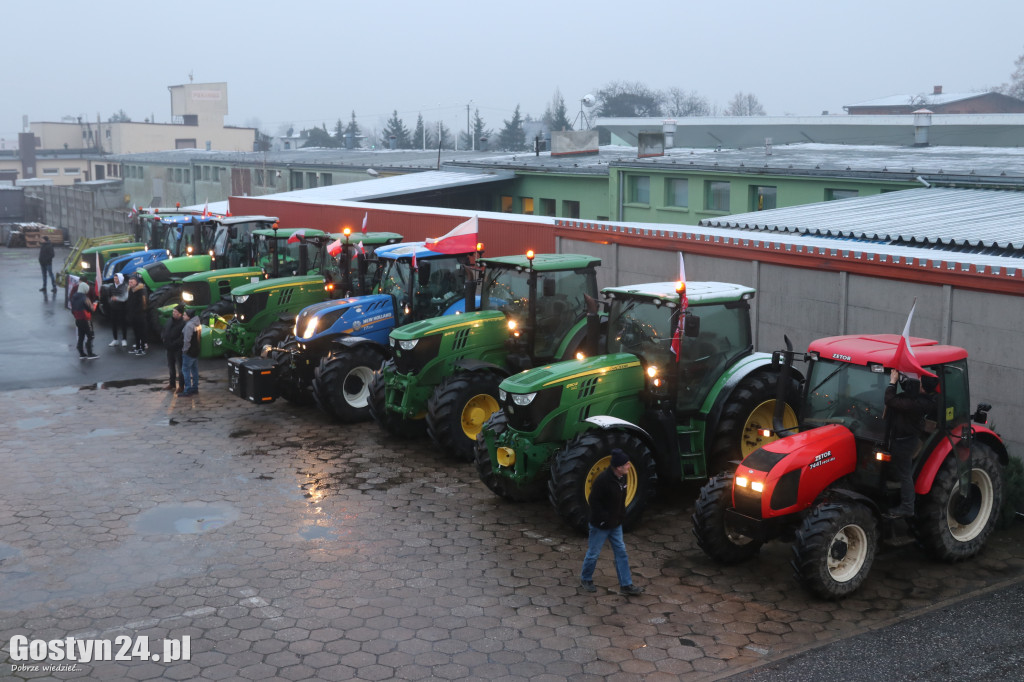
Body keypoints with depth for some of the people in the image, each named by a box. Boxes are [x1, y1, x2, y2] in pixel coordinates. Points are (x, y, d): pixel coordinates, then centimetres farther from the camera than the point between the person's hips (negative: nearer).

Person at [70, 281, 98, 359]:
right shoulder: (85, 298, -18)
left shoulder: (74, 297, 7)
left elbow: (72, 309, 13)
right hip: (85, 320, -8)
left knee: (81, 336, 13)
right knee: (89, 336, 0)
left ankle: (81, 353, 16)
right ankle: (90, 354, -1)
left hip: (77, 320, 8)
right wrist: (94, 304, 6)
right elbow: (91, 308, -13)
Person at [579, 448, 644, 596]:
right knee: (593, 553, 8)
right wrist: (604, 518, -22)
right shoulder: (603, 479, -25)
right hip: (600, 524, -8)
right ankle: (585, 580, 29)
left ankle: (626, 585, 15)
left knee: (621, 552, 9)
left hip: (615, 523, 8)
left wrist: (621, 515, 10)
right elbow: (594, 500, -22)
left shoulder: (621, 478, 0)